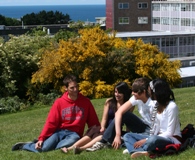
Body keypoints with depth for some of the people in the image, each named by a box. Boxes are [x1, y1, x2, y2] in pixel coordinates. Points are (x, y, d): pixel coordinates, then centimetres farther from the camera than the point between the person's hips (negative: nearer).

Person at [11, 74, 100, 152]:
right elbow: (51, 122, -2)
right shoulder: (59, 102, 0)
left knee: (73, 140, -38)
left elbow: (93, 122, 8)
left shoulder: (86, 102, 2)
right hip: (59, 131, 0)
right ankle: (24, 145, 6)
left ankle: (49, 145, -15)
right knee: (43, 148, -26)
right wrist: (41, 139, -11)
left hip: (74, 134, 0)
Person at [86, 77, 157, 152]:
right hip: (143, 127, 6)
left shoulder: (153, 104, -27)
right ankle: (103, 142, -10)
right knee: (123, 114, -13)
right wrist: (118, 135, -26)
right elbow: (119, 112, -17)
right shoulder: (136, 98, -10)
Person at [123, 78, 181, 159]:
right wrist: (148, 139, -12)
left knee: (153, 139, -42)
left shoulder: (172, 106, -14)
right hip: (159, 137, 9)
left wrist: (146, 140, -21)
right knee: (127, 136, -3)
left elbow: (169, 133, -17)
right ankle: (143, 152, -32)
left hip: (172, 140, -9)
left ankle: (133, 149, -15)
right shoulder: (157, 105, 10)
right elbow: (156, 127, 7)